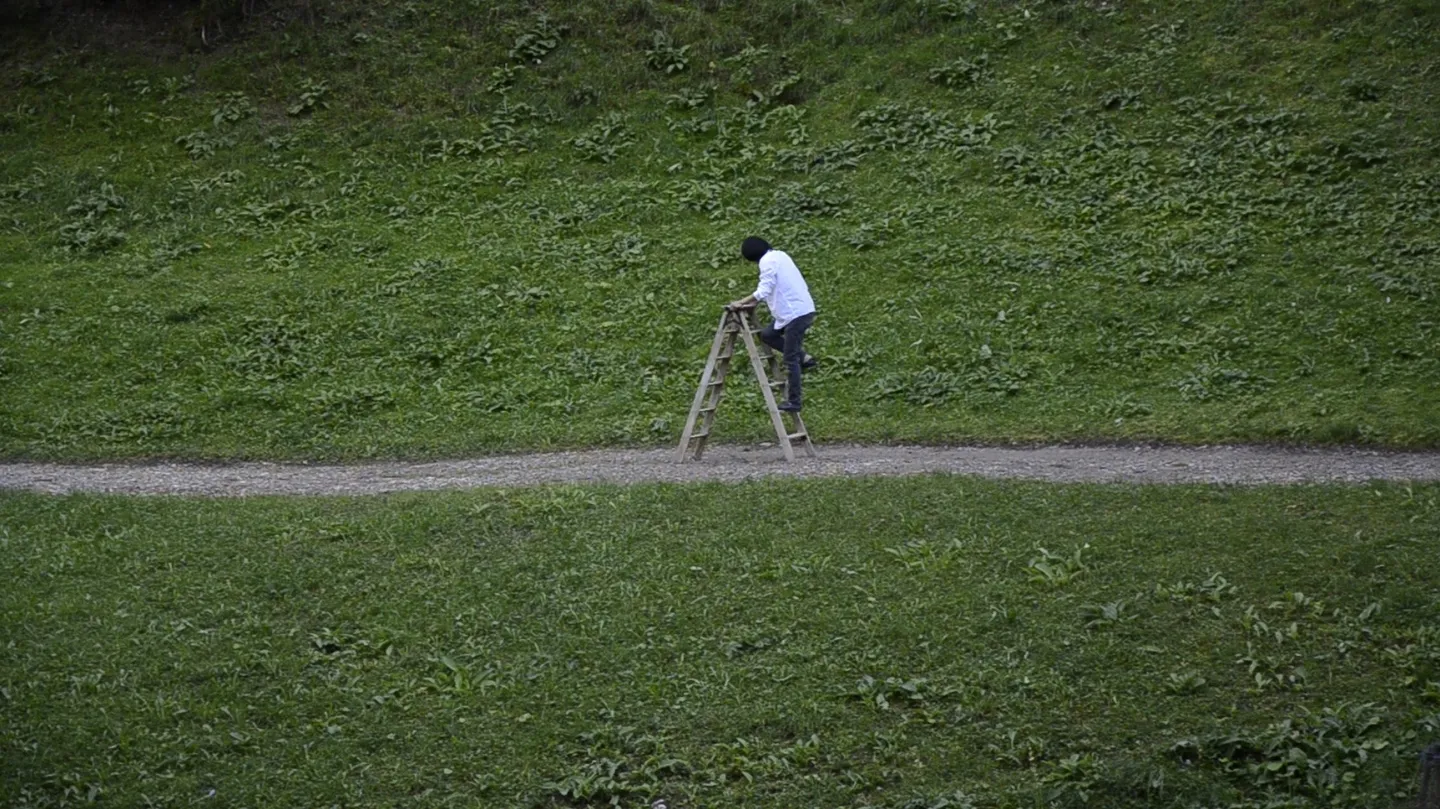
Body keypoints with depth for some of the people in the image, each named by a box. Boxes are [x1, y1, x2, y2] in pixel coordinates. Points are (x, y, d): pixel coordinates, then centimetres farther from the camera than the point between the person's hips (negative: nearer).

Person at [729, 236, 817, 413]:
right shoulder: (779, 256, 17)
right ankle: (803, 357, 13)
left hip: (796, 313, -9)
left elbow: (763, 291, -21)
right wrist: (752, 303, 19)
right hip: (802, 309, 9)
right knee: (767, 334, 16)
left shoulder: (767, 261, -12)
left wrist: (742, 303, -14)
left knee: (791, 359, -4)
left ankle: (794, 402, -2)